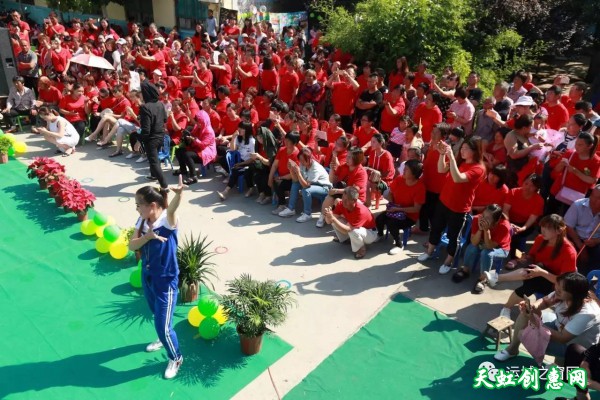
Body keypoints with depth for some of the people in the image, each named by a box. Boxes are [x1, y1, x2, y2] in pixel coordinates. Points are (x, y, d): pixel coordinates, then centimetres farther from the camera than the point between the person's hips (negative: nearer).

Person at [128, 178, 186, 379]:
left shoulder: (167, 221, -26)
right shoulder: (142, 221, -5)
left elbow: (172, 210, -49)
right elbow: (132, 245, -8)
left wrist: (179, 193, -71)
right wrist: (147, 236, -28)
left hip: (166, 281, -7)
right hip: (147, 277, 7)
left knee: (163, 324, 1)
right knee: (157, 315, 28)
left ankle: (175, 358, 28)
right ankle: (164, 339, 58)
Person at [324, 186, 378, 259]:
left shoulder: (361, 211, -37)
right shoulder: (341, 204, -19)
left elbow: (348, 230, -42)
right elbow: (329, 221, -18)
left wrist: (332, 218, -47)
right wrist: (327, 216, -41)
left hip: (370, 233, -6)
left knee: (353, 231, -39)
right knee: (334, 219, -12)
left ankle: (361, 248, -8)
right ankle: (344, 239, 13)